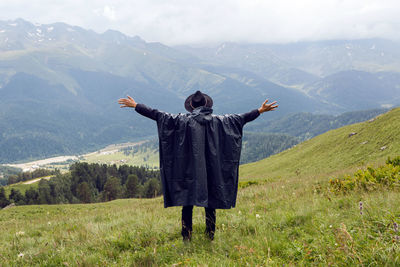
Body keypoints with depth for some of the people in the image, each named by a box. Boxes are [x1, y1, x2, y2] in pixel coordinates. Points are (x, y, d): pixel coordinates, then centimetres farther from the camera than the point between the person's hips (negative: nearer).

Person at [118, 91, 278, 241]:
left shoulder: (182, 120, -2)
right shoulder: (216, 120, 2)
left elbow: (158, 115, 0)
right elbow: (241, 118, 8)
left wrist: (136, 106, 8)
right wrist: (260, 111, 19)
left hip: (189, 169, -1)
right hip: (211, 169, 1)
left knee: (187, 203, 5)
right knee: (210, 202, 12)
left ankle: (186, 236, 7)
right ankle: (210, 235, 16)